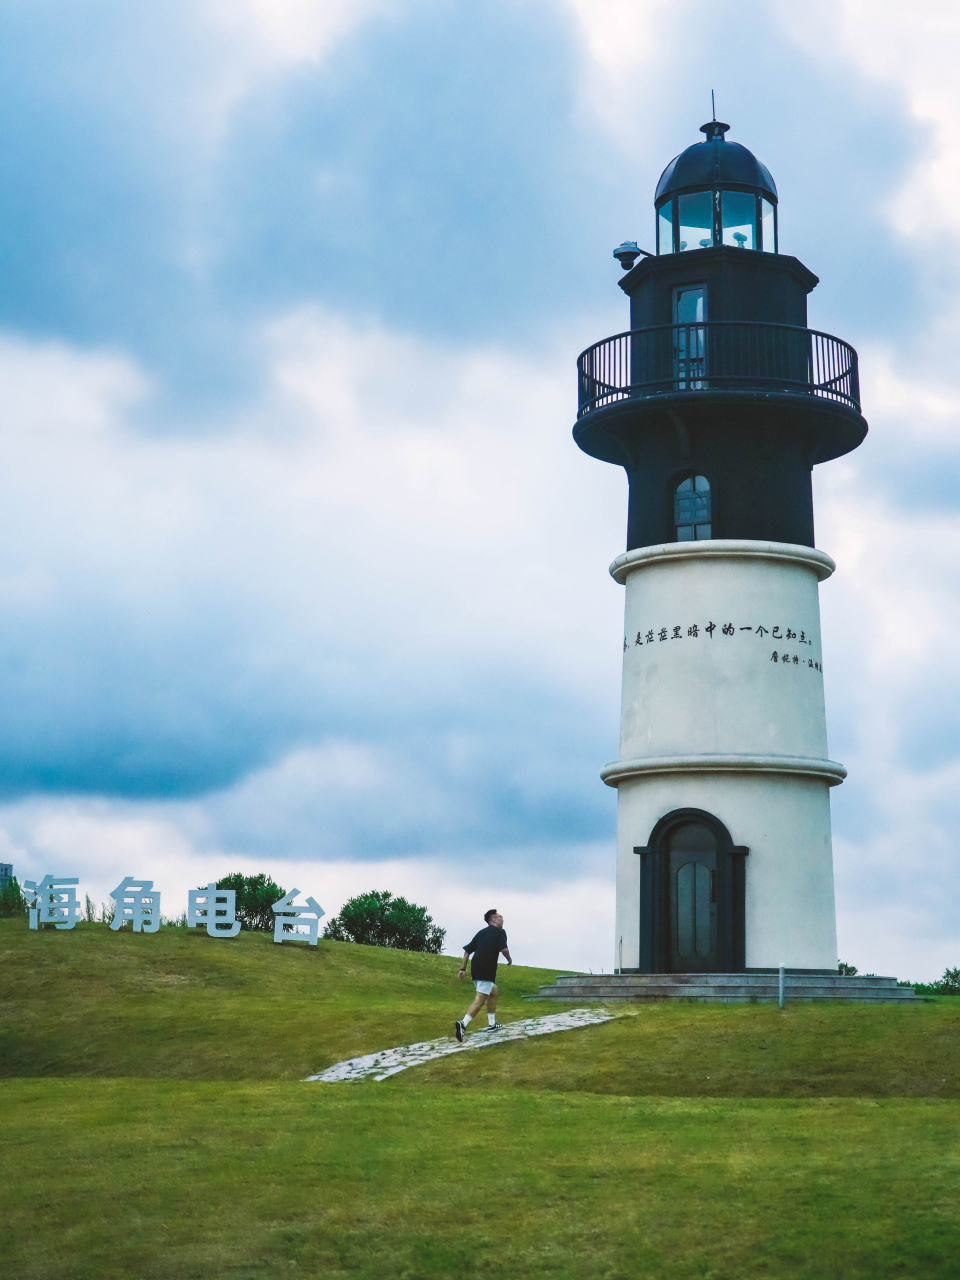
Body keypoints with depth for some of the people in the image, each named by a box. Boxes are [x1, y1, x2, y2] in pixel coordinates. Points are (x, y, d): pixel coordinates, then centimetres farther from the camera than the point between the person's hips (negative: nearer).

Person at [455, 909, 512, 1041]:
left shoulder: (481, 932, 22)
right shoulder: (499, 932, 3)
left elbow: (467, 950, 18)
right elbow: (503, 948, -13)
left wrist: (463, 969, 19)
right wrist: (509, 959, 7)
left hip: (475, 969, 8)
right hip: (487, 970, -8)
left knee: (493, 992, 26)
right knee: (480, 999, -13)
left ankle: (492, 1024, 27)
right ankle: (463, 1024, -30)